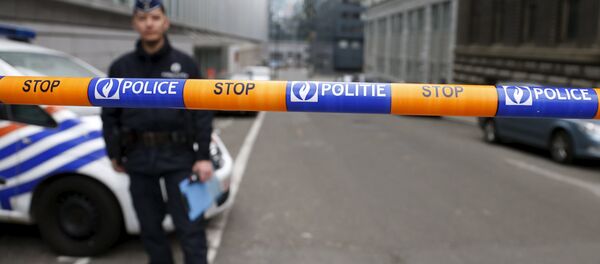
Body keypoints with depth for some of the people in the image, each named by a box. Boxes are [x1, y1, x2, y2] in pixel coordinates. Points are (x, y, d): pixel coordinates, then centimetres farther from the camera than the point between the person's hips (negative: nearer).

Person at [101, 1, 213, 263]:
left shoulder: (185, 64, 1)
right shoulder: (121, 67, 6)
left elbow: (202, 113, -1)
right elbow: (110, 115, 11)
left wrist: (203, 157, -7)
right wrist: (114, 154, 9)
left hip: (178, 156, -2)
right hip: (138, 158, 3)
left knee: (189, 225, 0)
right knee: (150, 226, 13)